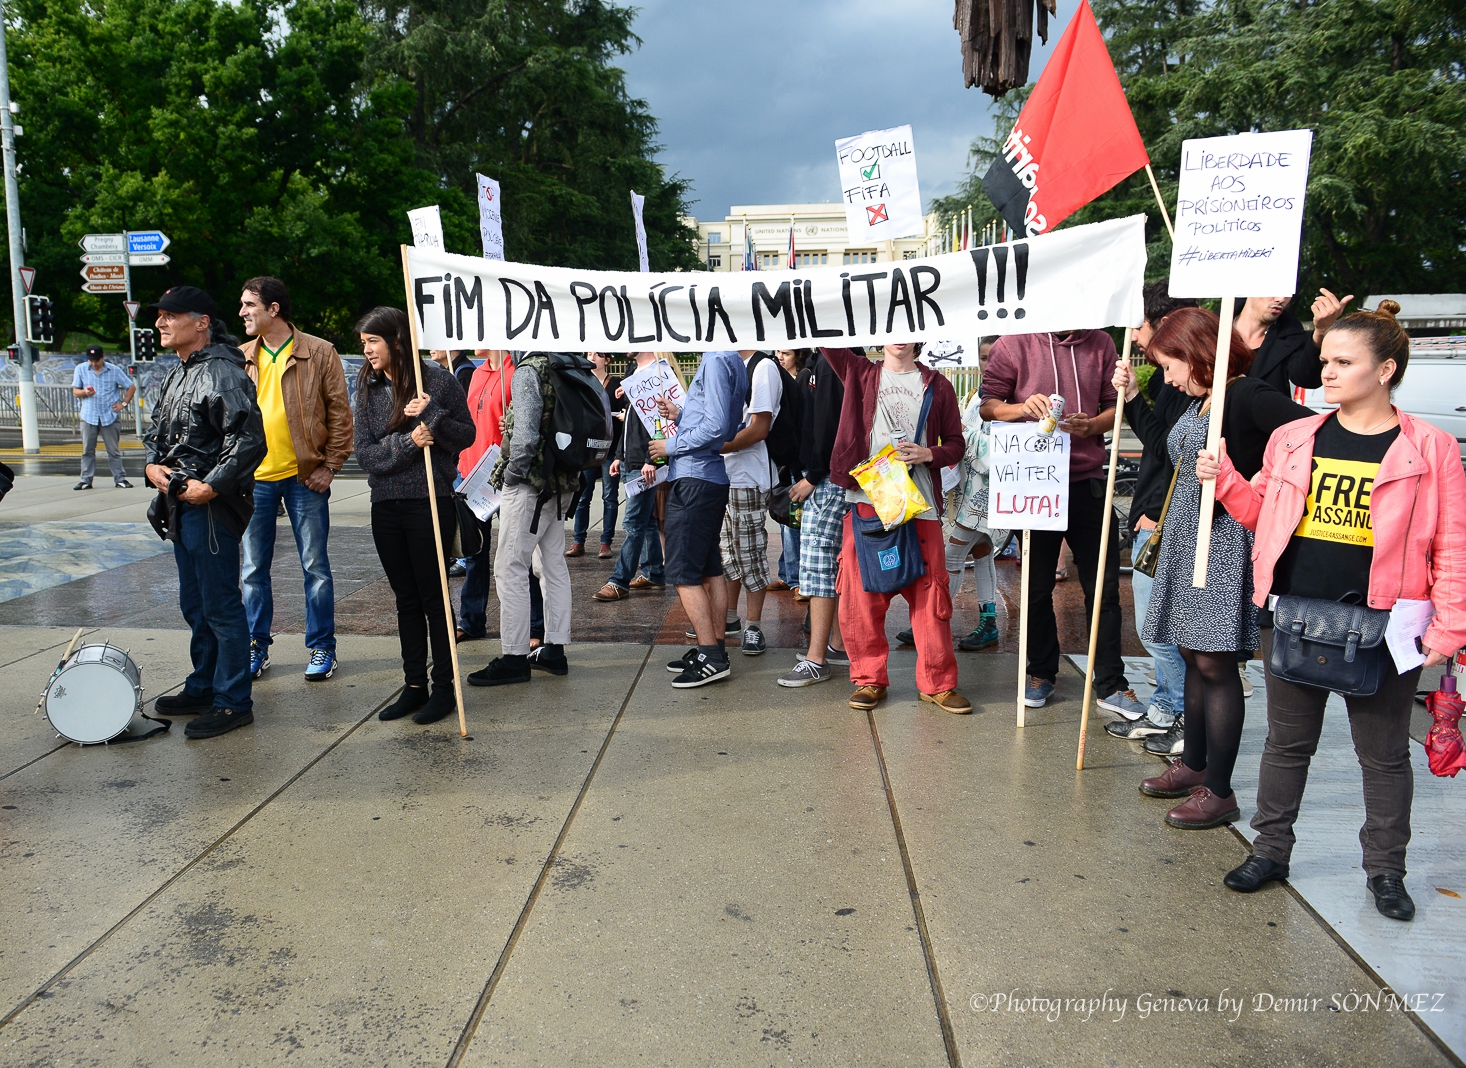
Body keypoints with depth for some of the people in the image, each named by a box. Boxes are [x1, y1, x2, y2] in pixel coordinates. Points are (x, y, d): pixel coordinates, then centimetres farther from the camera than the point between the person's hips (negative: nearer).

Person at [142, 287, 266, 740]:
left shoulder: (222, 373, -15)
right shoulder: (176, 376, 16)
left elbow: (249, 439, -22)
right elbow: (156, 431, 25)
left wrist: (210, 485, -22)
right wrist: (152, 465, 5)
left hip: (212, 508, -10)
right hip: (181, 506, 10)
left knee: (221, 607, -3)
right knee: (195, 605, 19)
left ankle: (232, 702, 6)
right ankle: (203, 688, 33)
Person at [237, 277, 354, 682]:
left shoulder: (319, 353, -3)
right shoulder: (240, 359, 9)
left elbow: (340, 412, -2)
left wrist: (330, 466, -7)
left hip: (304, 477, -4)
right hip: (253, 478, 4)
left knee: (315, 566, 4)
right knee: (253, 569, 10)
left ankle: (322, 648, 16)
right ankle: (256, 649, 23)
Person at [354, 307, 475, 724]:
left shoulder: (437, 378, -5)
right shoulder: (368, 388, 7)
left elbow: (467, 435, -3)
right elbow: (364, 452, 0)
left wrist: (431, 414, -18)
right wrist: (407, 442, -15)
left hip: (430, 502, -5)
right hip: (386, 506, 5)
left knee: (432, 596, 2)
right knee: (406, 599, 11)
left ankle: (444, 687, 13)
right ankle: (414, 686, 21)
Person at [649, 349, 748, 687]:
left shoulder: (716, 360, -14)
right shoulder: (731, 360, 16)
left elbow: (716, 427, -20)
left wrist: (671, 445, -10)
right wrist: (680, 415, 10)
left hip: (695, 478, -10)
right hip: (714, 477, 10)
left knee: (683, 571, -7)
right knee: (709, 568, 13)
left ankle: (710, 656, -7)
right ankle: (715, 649, 19)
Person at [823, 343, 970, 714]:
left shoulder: (937, 385, 11)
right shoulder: (860, 373, 11)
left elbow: (956, 443, 11)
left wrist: (929, 454, -7)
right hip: (866, 499, 0)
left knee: (930, 592, 1)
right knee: (861, 593, 1)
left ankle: (937, 683, 13)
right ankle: (868, 679, 16)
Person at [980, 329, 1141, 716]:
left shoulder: (1099, 343, 7)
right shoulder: (1015, 344, 0)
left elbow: (1114, 405, 11)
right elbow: (988, 405, 0)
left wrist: (1092, 426, -11)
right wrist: (1022, 408, -20)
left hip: (1088, 480, 2)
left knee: (1103, 586, 4)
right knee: (1037, 586, 10)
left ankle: (1112, 685, 14)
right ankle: (1041, 674, 26)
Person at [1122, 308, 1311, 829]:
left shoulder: (1246, 396, -15)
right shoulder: (1196, 401, 13)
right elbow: (1168, 452, 28)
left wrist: (1254, 484, -23)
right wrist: (1132, 397, 23)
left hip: (1224, 543, -9)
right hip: (1185, 538, 9)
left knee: (1215, 663, -3)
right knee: (1193, 654, 16)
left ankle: (1219, 791, 7)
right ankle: (1194, 763, 31)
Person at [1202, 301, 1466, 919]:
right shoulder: (1293, 439, 4)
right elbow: (1261, 514, 14)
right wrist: (1225, 478, -2)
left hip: (1382, 627, -3)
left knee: (1384, 753, 12)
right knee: (1286, 741, 14)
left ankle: (1385, 869, 29)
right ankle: (1271, 850, 30)